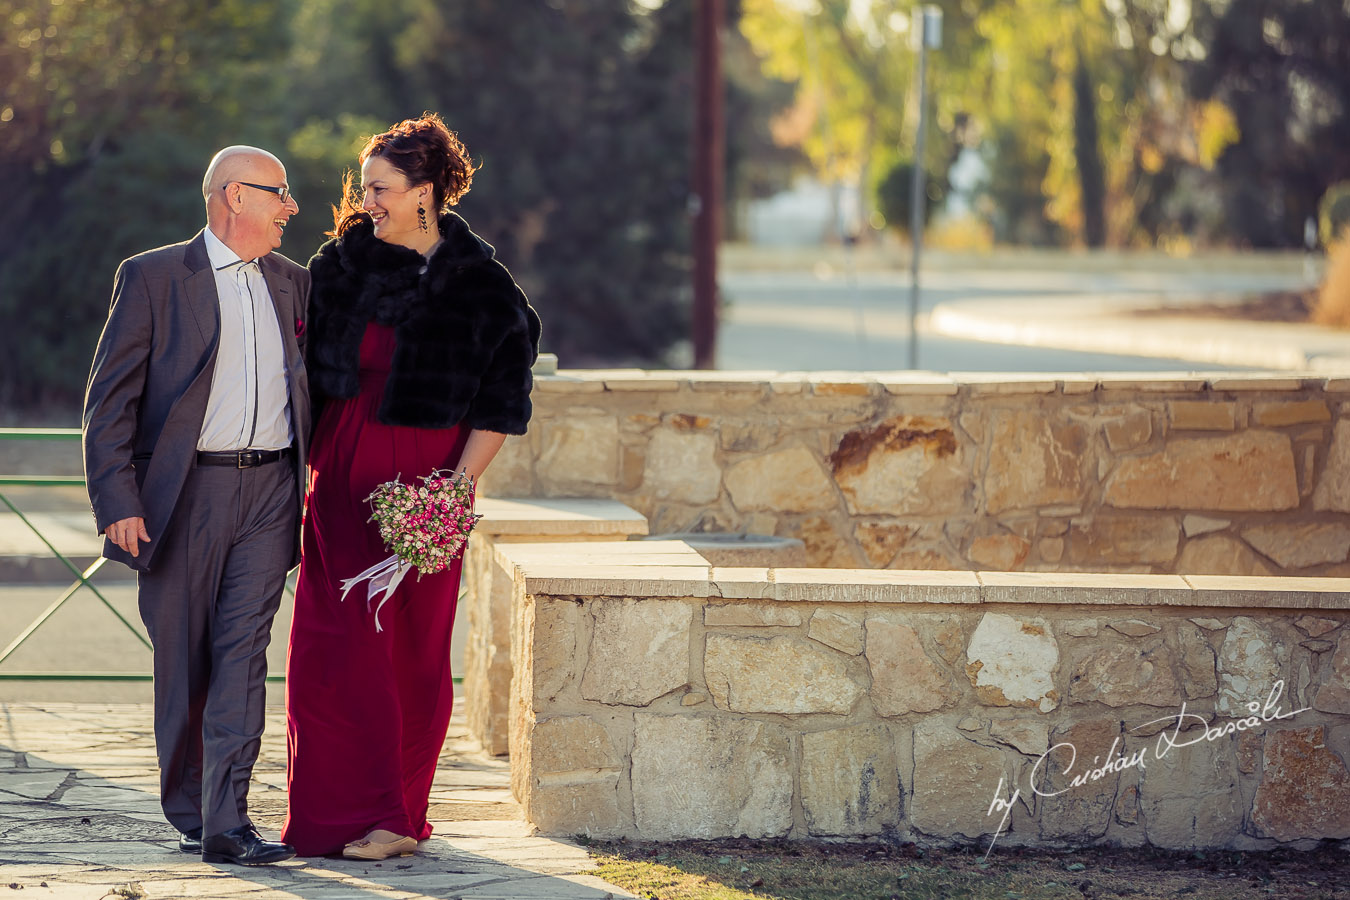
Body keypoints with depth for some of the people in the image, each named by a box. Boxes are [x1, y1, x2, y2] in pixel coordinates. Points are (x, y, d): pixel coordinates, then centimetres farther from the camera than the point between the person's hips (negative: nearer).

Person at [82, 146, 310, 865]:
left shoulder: (293, 284, 14)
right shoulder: (152, 278, 0)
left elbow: (310, 387, 21)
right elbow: (110, 398, -3)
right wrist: (117, 501, -12)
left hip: (270, 490, 2)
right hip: (185, 494, -2)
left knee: (242, 654, -8)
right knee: (182, 661, 5)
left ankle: (227, 821, -11)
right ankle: (187, 813, 20)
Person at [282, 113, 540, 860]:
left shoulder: (481, 287, -5)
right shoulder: (343, 264, 5)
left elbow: (499, 406, -5)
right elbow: (306, 364, 11)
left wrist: (457, 485, -14)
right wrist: (303, 462, 4)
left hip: (422, 482, -3)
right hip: (341, 476, 3)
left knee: (411, 650, 1)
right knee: (336, 644, -4)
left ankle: (395, 814, 10)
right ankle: (374, 814, 0)